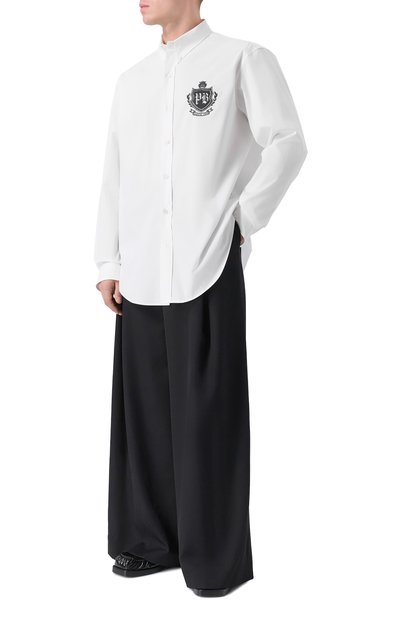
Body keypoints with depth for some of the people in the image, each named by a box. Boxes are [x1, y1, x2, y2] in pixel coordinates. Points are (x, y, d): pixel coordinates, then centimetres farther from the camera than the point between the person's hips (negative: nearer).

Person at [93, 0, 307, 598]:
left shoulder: (242, 59, 3)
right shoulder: (131, 79, 18)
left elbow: (288, 145, -3)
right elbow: (114, 177, 16)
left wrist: (242, 223, -5)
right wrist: (109, 264, 11)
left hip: (209, 272, -5)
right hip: (141, 277, 5)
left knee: (208, 415, 0)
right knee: (144, 410, 8)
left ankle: (217, 558, 11)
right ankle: (151, 540, 22)